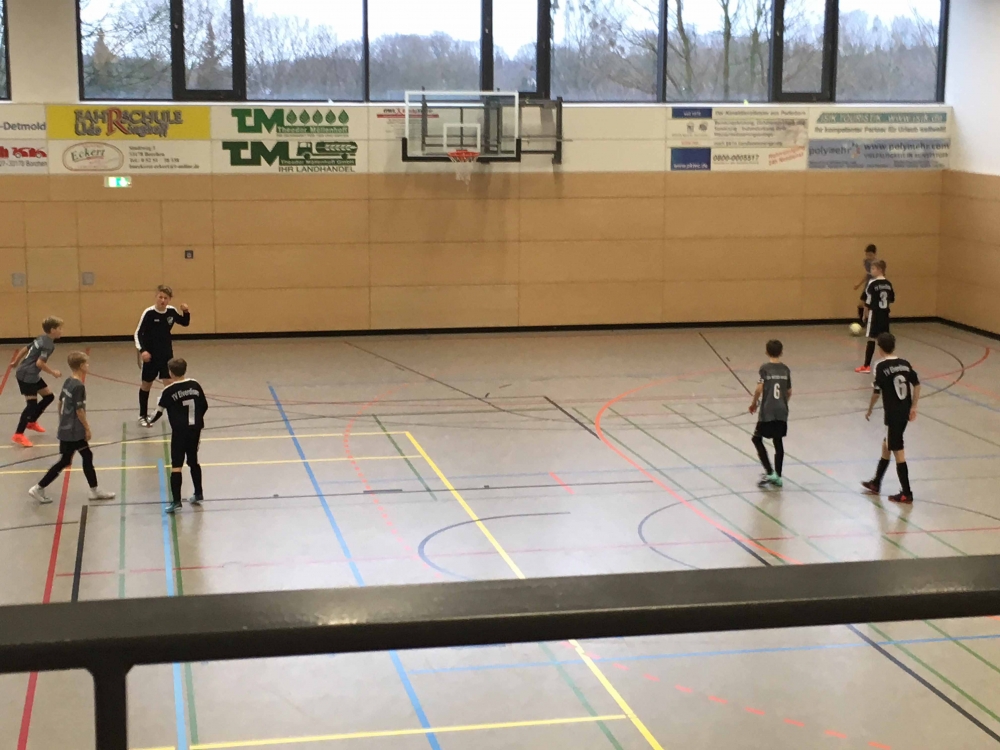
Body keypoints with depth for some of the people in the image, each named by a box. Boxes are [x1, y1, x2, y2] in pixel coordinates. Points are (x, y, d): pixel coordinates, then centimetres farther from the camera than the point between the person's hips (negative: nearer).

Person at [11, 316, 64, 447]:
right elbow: (40, 363, -27)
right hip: (27, 376, -10)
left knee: (49, 396, 16)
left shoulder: (42, 339, 10)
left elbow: (25, 349, 19)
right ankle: (18, 435, -8)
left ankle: (32, 422, 31)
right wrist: (53, 373, -15)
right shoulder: (48, 344, -19)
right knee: (32, 404, -12)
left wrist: (16, 362, 32)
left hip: (32, 375, 10)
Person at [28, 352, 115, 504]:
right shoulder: (79, 386, -22)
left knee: (87, 457, 14)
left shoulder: (68, 382, 5)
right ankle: (38, 489, 6)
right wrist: (87, 428, -11)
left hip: (67, 429, 10)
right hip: (73, 432, -10)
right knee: (64, 462, 0)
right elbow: (79, 410, -21)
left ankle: (95, 491, 21)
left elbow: (60, 403, 14)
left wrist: (61, 422, 23)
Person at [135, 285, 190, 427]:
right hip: (150, 354, -2)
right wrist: (142, 350, -27)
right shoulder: (149, 313, -18)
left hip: (167, 354, 2)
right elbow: (138, 333, -14)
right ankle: (143, 416, 28)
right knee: (146, 385, 12)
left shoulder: (172, 311, -6)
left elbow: (185, 323, 11)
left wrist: (186, 312, -10)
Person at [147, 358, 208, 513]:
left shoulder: (169, 391, -10)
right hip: (195, 429, 5)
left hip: (179, 432, -5)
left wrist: (151, 421, 19)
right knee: (193, 461, 20)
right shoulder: (195, 385, 1)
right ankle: (198, 494, 29)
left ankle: (176, 501, -8)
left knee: (176, 466, -3)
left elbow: (159, 411, -2)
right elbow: (204, 406, 8)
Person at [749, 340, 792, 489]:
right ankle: (778, 477, 16)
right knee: (778, 442, 13)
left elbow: (759, 388, -15)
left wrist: (754, 403, 2)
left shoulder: (765, 368, -8)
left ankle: (770, 473, -3)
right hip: (782, 412, 5)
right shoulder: (785, 369, 6)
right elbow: (789, 392, 11)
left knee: (757, 439, 8)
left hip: (767, 411, -5)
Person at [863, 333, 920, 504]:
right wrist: (913, 407, 12)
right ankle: (875, 483, 33)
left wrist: (869, 410, 3)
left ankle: (906, 493, 3)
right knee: (886, 445, 21)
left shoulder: (881, 367, -13)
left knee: (898, 452, -1)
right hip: (905, 412, 7)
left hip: (893, 414, -7)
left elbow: (877, 392, -12)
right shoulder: (904, 364, 5)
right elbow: (916, 384, 6)